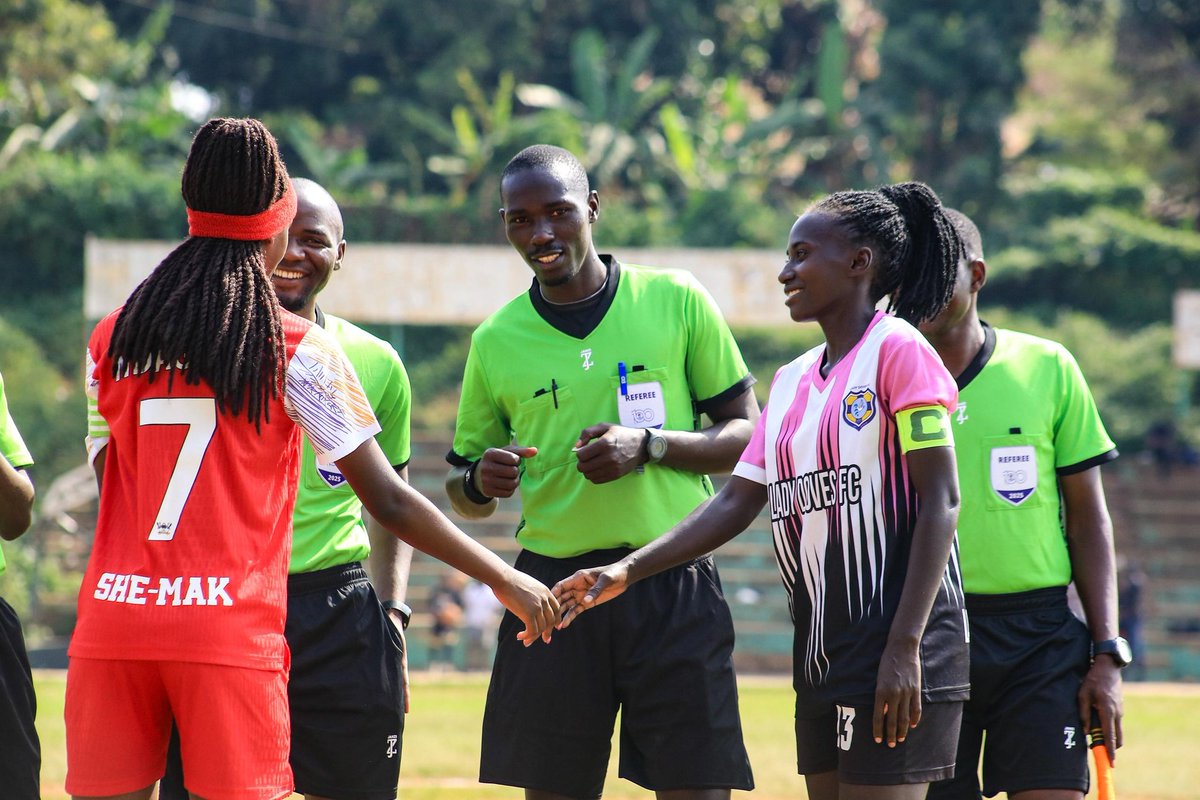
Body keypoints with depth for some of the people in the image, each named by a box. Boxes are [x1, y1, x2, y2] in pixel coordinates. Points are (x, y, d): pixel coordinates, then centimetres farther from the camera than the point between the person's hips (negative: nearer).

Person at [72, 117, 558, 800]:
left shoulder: (112, 339, 10)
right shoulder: (297, 350, 0)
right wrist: (505, 580, 10)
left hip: (112, 617, 3)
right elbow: (388, 501, 1)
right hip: (232, 628, -3)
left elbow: (107, 486, 13)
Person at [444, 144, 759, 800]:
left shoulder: (676, 301, 3)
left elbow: (747, 436, 4)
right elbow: (462, 492, 17)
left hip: (674, 590, -2)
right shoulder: (496, 340, 8)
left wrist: (649, 447, -12)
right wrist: (480, 484, -7)